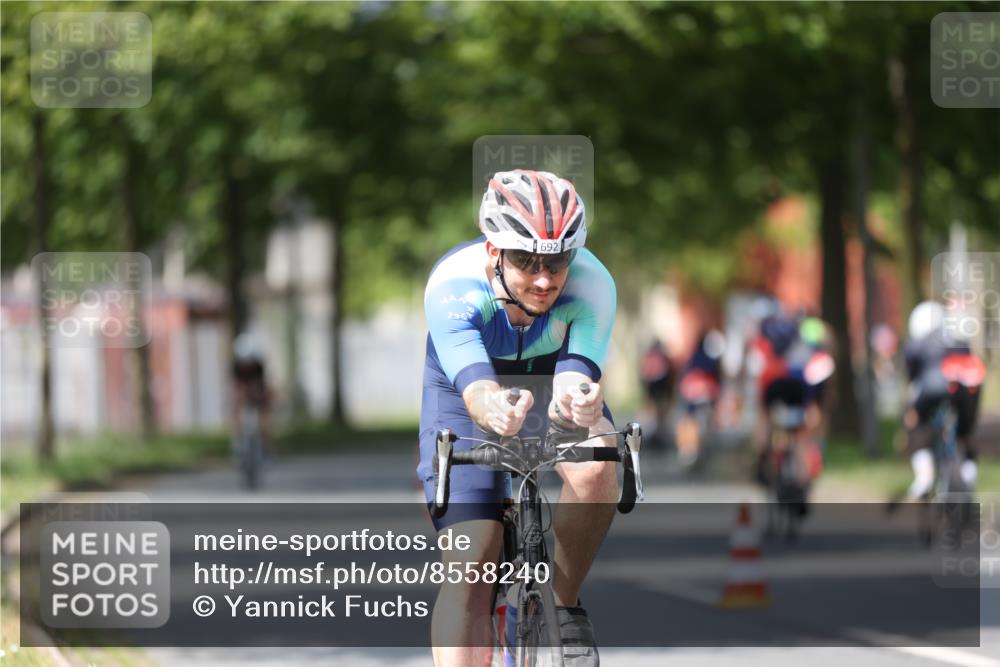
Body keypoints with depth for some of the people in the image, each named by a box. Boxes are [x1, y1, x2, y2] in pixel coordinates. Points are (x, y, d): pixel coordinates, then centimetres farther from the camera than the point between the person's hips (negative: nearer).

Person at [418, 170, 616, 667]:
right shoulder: (453, 285, -37)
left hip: (552, 375, 1)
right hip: (467, 385, -1)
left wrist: (583, 406, -69)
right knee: (469, 566, -14)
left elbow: (576, 380, -44)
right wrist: (496, 411, -73)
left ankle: (565, 608, -7)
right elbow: (476, 389, -49)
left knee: (594, 471, -31)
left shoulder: (592, 285, -33)